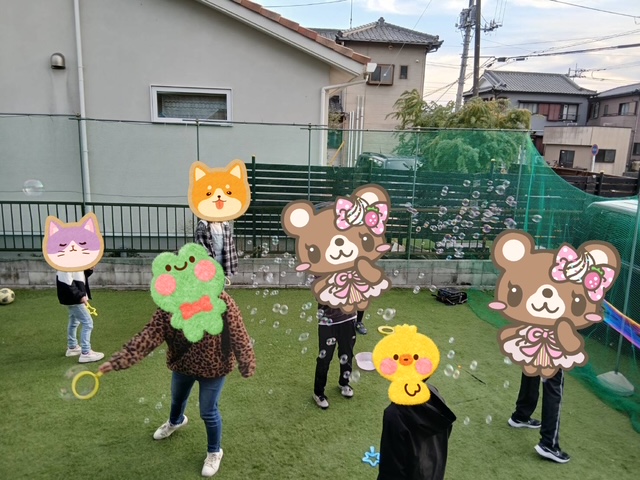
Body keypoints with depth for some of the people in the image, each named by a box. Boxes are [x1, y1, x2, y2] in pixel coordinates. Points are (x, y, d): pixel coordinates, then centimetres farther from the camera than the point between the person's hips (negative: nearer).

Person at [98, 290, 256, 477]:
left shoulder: (221, 301, -30)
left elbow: (237, 334, -22)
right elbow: (150, 334, -24)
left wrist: (246, 363, -15)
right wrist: (119, 360, -33)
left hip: (213, 368, -4)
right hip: (182, 365, 5)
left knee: (208, 412, 9)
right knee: (177, 399, 31)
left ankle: (214, 452, 39)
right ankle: (175, 421, 68)